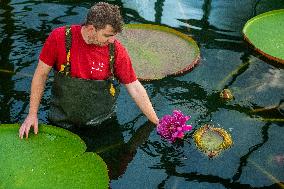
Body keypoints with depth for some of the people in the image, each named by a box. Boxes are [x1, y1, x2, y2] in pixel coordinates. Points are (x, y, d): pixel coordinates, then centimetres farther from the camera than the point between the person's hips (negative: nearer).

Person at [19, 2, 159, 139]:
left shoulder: (116, 50, -15)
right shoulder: (59, 37, -17)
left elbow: (135, 88, -8)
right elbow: (41, 74, -7)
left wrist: (157, 123, -6)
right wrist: (32, 114, -6)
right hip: (62, 119, -1)